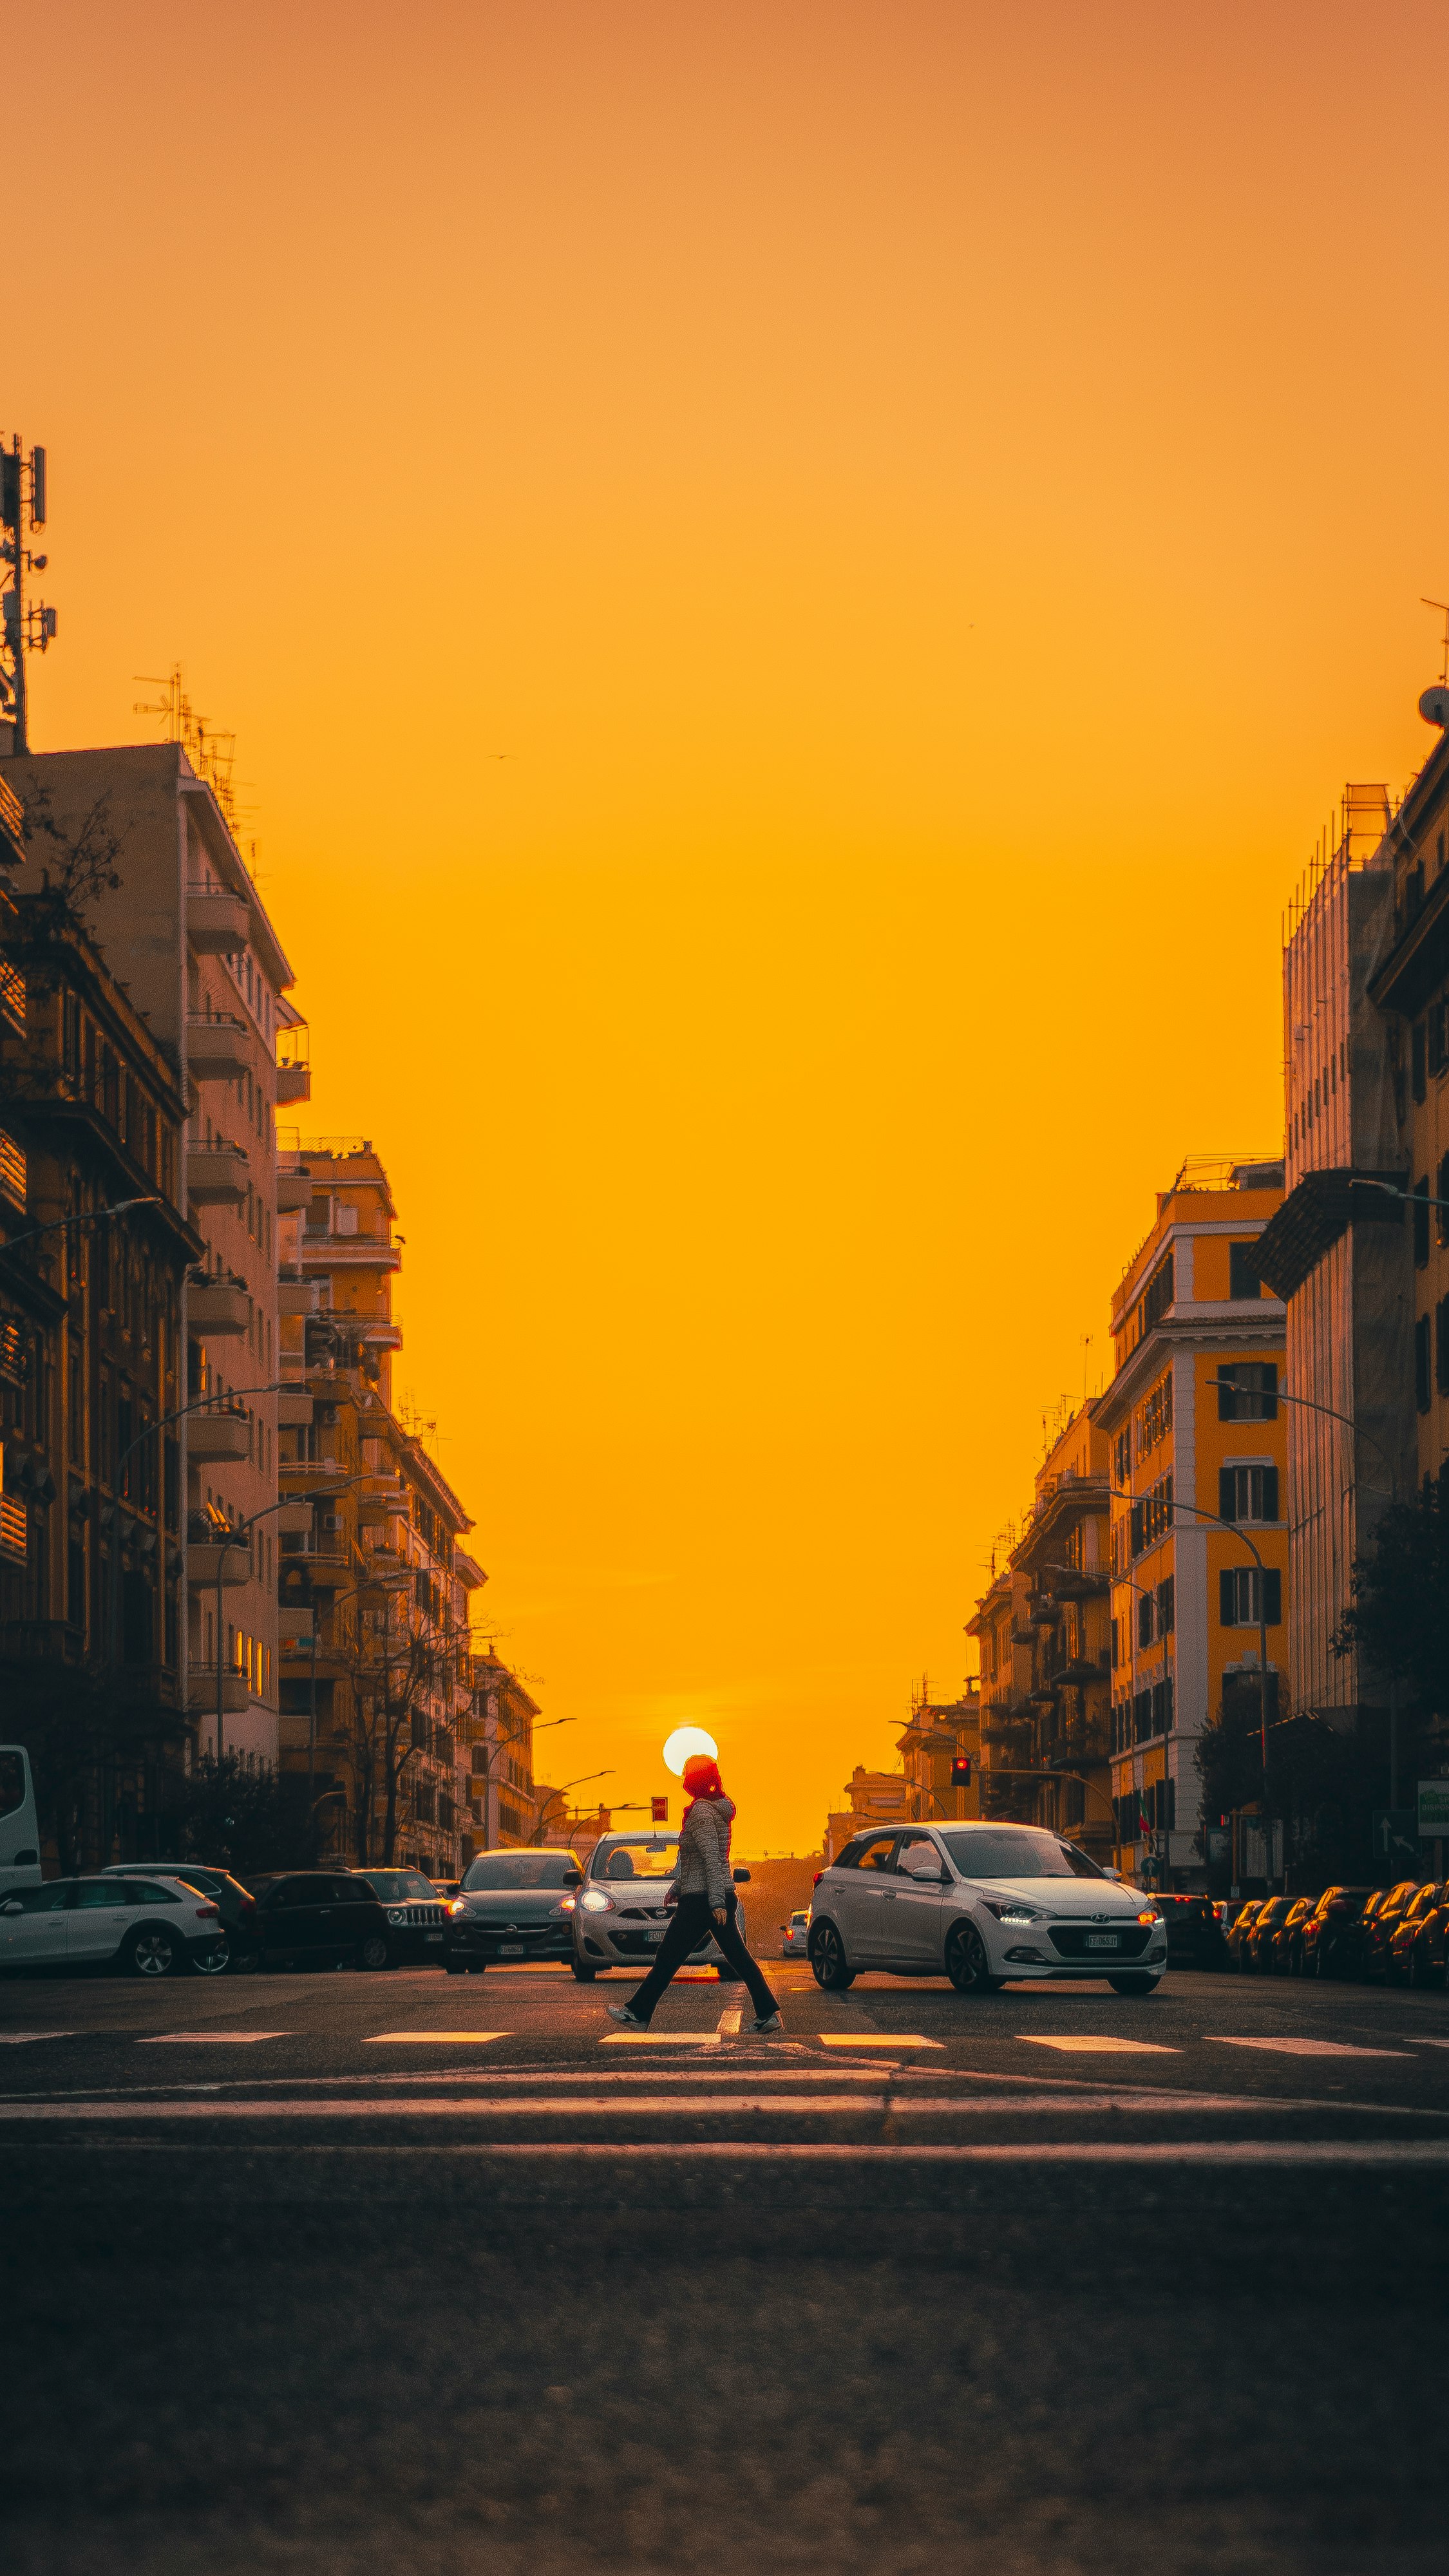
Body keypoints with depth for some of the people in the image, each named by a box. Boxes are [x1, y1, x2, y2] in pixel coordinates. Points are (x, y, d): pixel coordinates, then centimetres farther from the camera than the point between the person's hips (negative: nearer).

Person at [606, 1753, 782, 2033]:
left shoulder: (701, 1811, -14)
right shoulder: (718, 1808, 15)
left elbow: (711, 1859, -21)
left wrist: (716, 1902, -25)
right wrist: (677, 1888, 30)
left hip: (701, 1900, -9)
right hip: (724, 1895, 9)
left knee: (668, 1957, -2)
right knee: (739, 1957, 7)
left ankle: (638, 2013, 4)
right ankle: (768, 2013, 2)